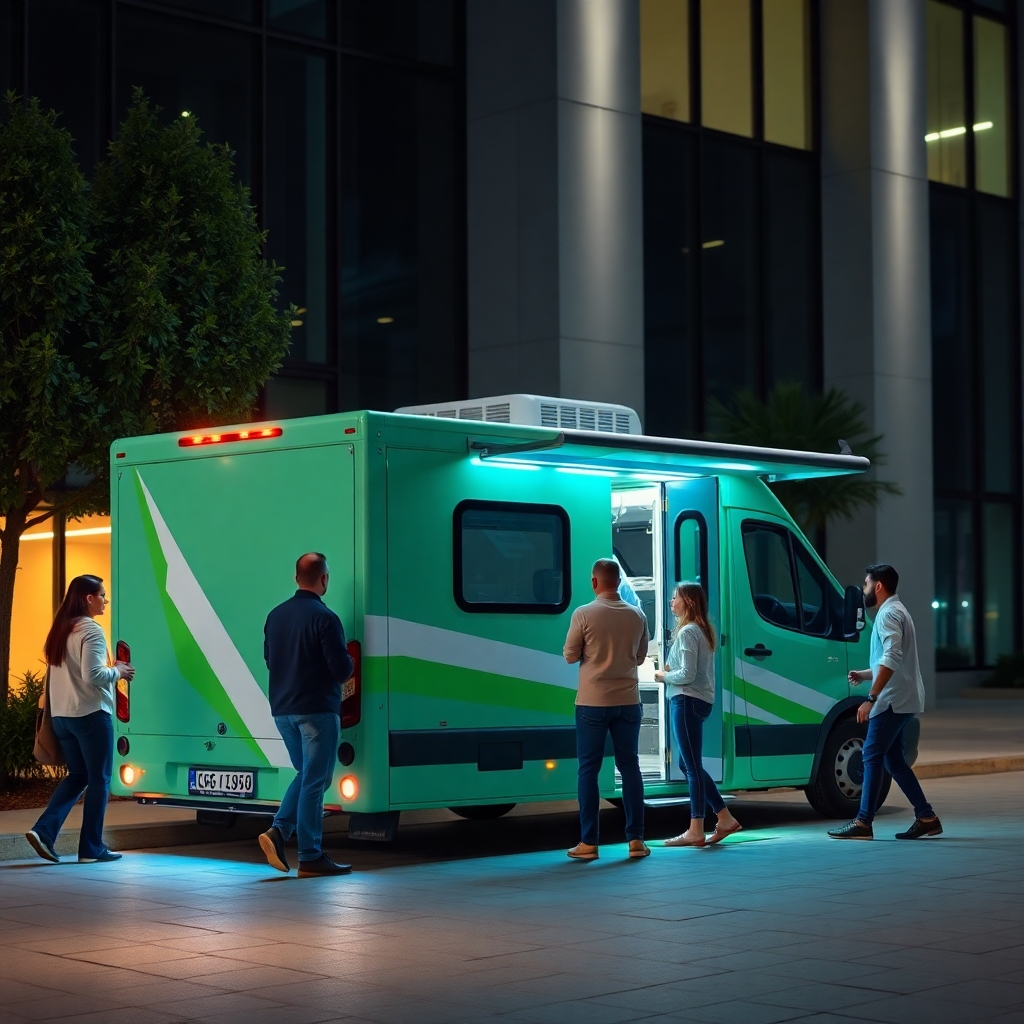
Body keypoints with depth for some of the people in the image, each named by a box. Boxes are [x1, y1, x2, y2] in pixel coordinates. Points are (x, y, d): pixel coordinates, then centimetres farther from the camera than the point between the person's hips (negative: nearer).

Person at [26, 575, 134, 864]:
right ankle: (92, 848, 6)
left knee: (77, 775, 16)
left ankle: (44, 830, 1)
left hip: (62, 715, 8)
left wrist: (111, 670, 16)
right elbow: (92, 676, -21)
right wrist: (118, 671, -5)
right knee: (99, 779, 3)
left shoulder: (60, 630, 13)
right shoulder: (91, 630, -13)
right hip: (91, 714, -8)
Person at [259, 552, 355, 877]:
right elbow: (342, 668, -17)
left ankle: (278, 831, 4)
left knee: (305, 774, 20)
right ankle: (310, 857, 4)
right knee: (314, 781, 0)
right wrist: (347, 665, 5)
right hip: (317, 710, -7)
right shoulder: (324, 618, -16)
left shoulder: (276, 615, 7)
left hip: (282, 710, 7)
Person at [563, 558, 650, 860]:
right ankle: (635, 839, 8)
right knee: (629, 766, 9)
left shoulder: (584, 614, -10)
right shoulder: (636, 616, 2)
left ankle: (588, 842, 2)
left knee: (589, 769, 3)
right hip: (627, 701, 3)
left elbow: (570, 656, -3)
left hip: (593, 702, -3)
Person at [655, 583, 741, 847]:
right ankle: (725, 819, 18)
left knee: (692, 766, -6)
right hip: (701, 701, 10)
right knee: (689, 764, 16)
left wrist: (664, 676, -3)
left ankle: (695, 832, -4)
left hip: (687, 701, -10)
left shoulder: (687, 632, -13)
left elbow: (687, 674, -19)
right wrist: (670, 671, 8)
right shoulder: (703, 630, 17)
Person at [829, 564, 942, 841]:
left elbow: (891, 659, -25)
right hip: (901, 700, 10)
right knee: (893, 759, 12)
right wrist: (864, 674, 17)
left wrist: (871, 698, -28)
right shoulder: (896, 611, 21)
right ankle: (926, 817, 11)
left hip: (893, 700, -10)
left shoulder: (889, 614, -13)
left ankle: (863, 823, -10)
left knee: (872, 756, -9)